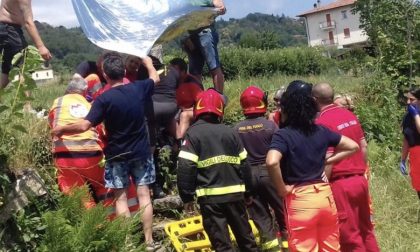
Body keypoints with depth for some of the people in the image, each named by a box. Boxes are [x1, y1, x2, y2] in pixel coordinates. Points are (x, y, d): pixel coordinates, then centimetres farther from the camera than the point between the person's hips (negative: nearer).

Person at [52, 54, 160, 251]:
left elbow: (84, 126, -22)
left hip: (117, 155, -3)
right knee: (144, 195, 6)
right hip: (141, 152, 3)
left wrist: (61, 129, -7)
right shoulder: (138, 89, -6)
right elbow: (155, 78, 16)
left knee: (121, 197, 6)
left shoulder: (104, 99, -17)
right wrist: (148, 62, 34)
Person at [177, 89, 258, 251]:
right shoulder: (230, 132, 9)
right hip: (235, 193, 5)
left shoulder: (193, 133, -5)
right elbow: (244, 165, 11)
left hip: (210, 196, -4)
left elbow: (185, 167, -12)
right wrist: (248, 191, 21)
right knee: (245, 234, 19)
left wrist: (187, 196, -3)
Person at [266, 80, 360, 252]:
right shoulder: (321, 131, 4)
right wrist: (327, 161, 10)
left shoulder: (283, 135, -12)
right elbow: (353, 146, 12)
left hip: (300, 201, -5)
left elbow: (272, 162, -30)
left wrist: (282, 189, -15)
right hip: (325, 196, 5)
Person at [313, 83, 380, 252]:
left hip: (340, 183, -7)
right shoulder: (350, 115, 7)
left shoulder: (322, 122, -14)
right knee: (366, 228, 20)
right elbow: (363, 146, 13)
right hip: (360, 180, 7)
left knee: (350, 235, 4)